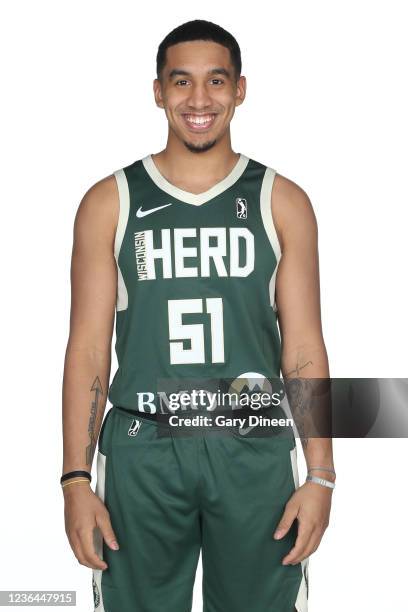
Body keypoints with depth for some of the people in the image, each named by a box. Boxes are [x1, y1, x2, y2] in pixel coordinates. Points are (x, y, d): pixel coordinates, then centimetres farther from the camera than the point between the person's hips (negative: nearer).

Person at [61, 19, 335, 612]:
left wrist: (320, 476, -3)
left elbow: (303, 345, 3)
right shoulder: (110, 202, 4)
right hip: (141, 450, 0)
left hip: (255, 450, 1)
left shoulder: (282, 202, 5)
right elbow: (89, 346, 2)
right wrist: (76, 480, -5)